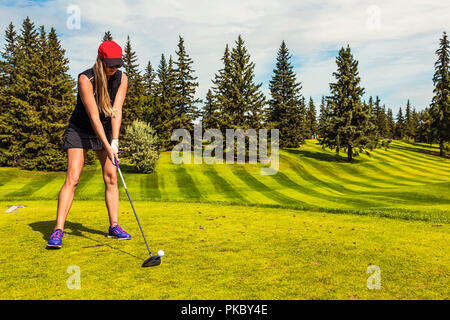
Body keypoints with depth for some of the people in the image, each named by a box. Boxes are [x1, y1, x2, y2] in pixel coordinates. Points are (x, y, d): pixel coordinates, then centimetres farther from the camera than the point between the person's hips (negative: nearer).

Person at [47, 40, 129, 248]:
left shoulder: (121, 78, -10)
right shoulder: (85, 79, -23)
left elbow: (116, 111, -16)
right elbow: (93, 116, -28)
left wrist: (115, 142, -26)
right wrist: (107, 147, -32)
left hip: (106, 130, 4)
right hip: (80, 130, -4)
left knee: (111, 178, -2)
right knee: (72, 178, -14)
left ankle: (114, 226, 7)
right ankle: (58, 230, -10)